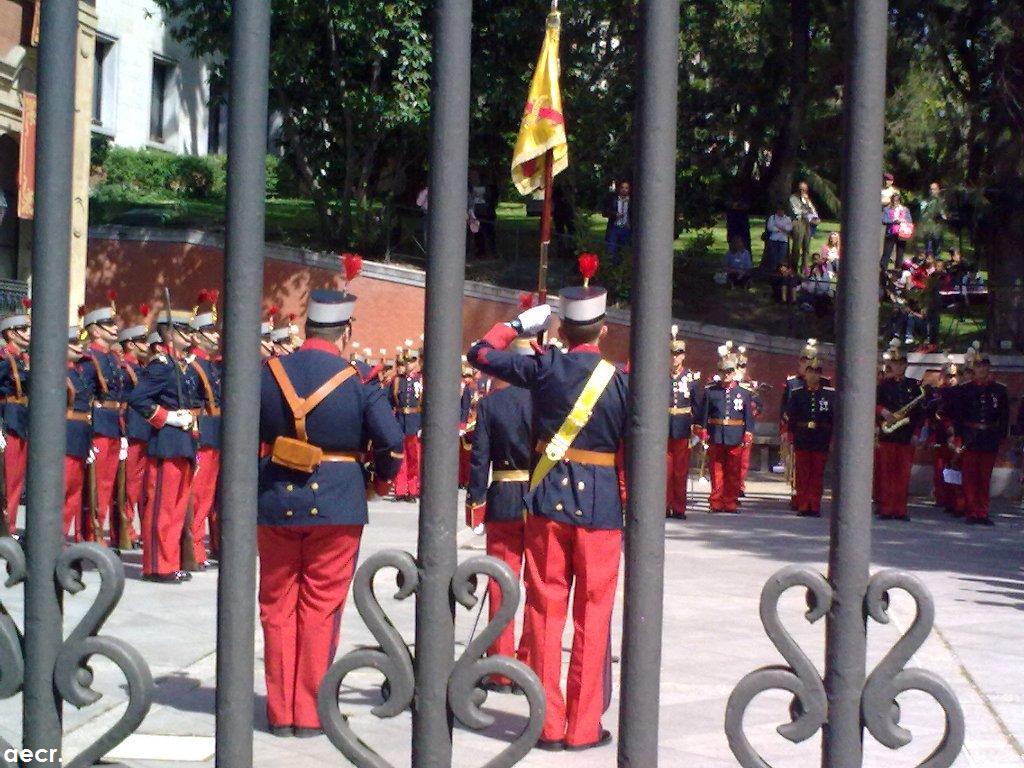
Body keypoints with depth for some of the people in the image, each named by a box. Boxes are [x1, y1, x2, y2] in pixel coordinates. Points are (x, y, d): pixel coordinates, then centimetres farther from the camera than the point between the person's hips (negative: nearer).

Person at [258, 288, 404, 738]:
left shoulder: (268, 374, -1)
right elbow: (391, 443, -12)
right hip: (336, 507, -2)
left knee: (278, 608, 12)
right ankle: (310, 713, 11)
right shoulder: (358, 381, -9)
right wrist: (381, 475, 8)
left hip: (276, 503, 2)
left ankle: (280, 712, 17)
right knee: (320, 610, 7)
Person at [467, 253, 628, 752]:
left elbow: (480, 354, 7)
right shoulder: (621, 381, -6)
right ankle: (584, 726, 9)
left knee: (545, 611, 8)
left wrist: (519, 325, 19)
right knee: (593, 617, 5)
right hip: (601, 506, -1)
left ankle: (549, 723, 10)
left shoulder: (545, 368, -3)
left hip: (548, 502, 1)